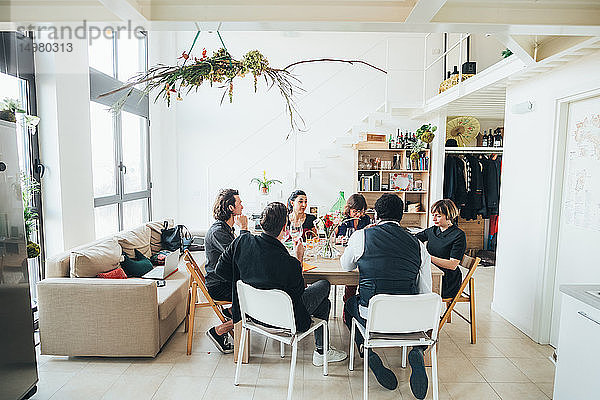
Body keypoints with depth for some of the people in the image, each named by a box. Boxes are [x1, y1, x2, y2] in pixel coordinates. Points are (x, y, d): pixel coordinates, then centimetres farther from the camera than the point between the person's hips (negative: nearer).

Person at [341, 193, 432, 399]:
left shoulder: (361, 236, -5)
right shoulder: (418, 245, 2)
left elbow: (345, 266, 15)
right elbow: (426, 292, 6)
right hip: (409, 319, 2)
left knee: (350, 304, 31)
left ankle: (369, 355, 12)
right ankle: (418, 352, 9)